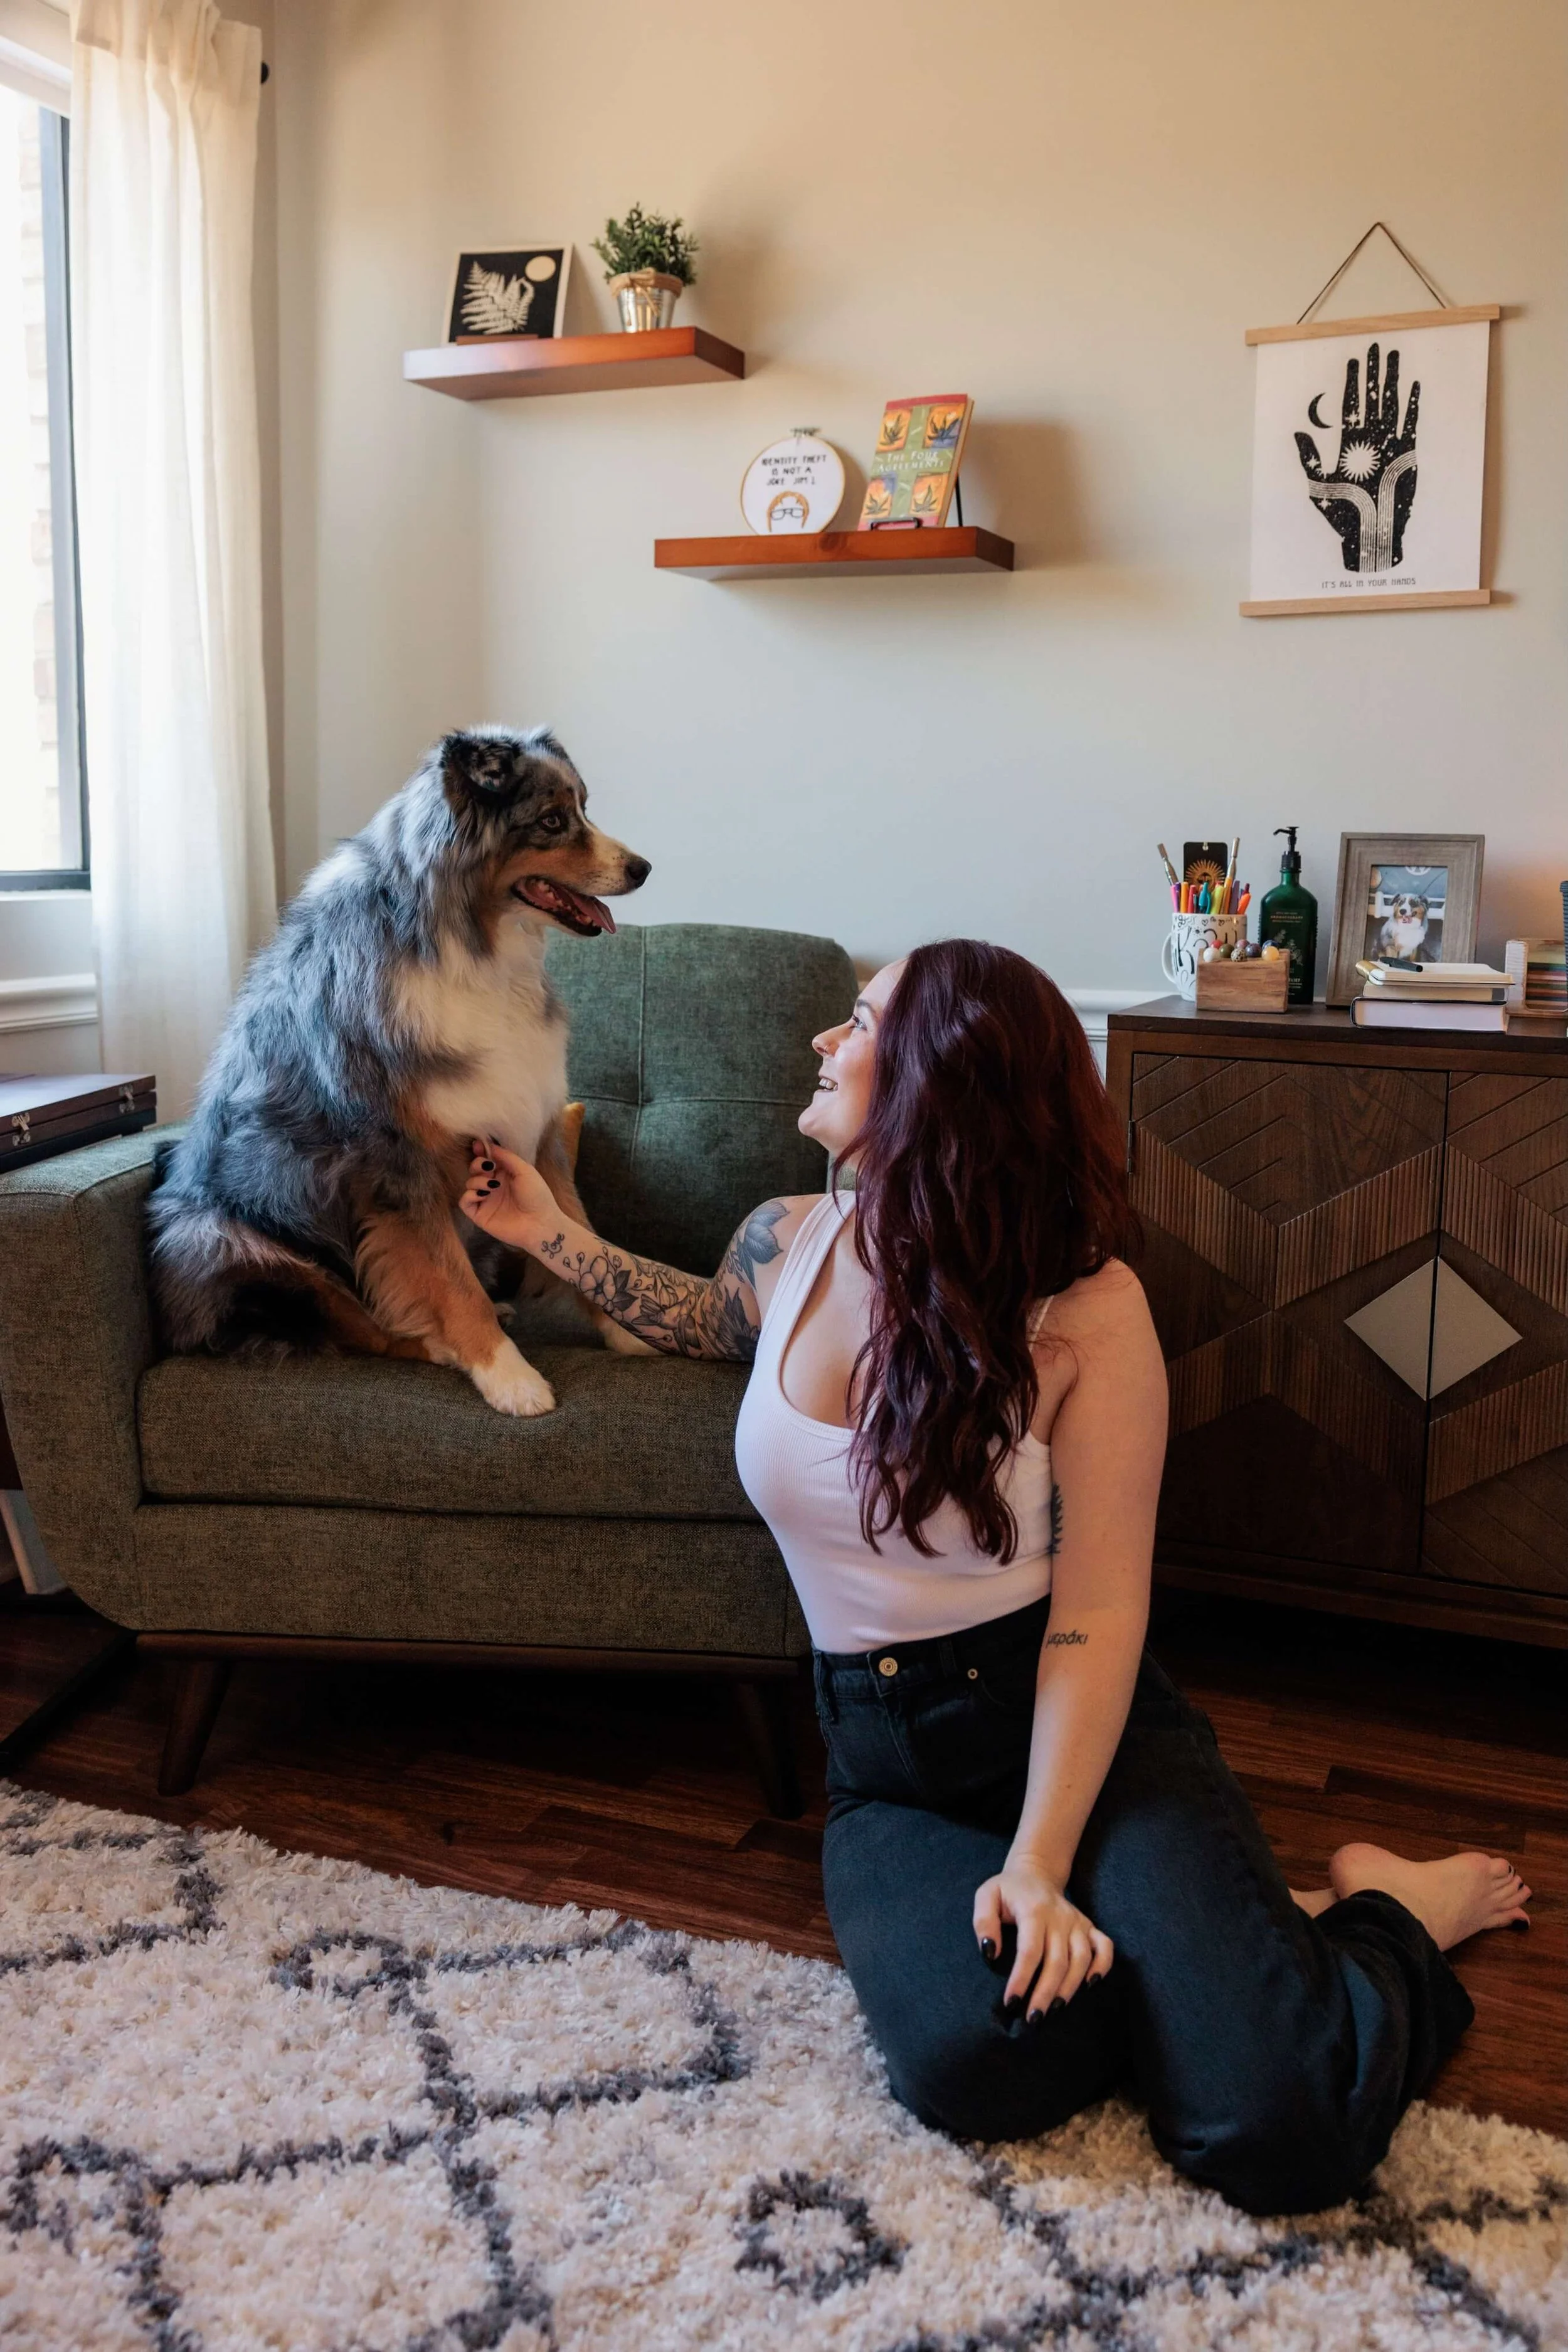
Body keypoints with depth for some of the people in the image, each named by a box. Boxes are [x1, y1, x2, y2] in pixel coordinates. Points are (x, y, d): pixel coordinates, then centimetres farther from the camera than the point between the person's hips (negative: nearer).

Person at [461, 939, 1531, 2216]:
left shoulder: (1083, 1308, -13)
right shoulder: (788, 1245, 1)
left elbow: (1099, 1609, -15)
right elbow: (709, 1318, 28)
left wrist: (1039, 1867, -22)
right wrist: (550, 1230, 21)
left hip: (1080, 1728, -3)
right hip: (891, 1773, 4)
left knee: (1280, 2130, -24)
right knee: (977, 2061, -31)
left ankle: (1379, 1913, 12)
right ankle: (1192, 1948, 2)